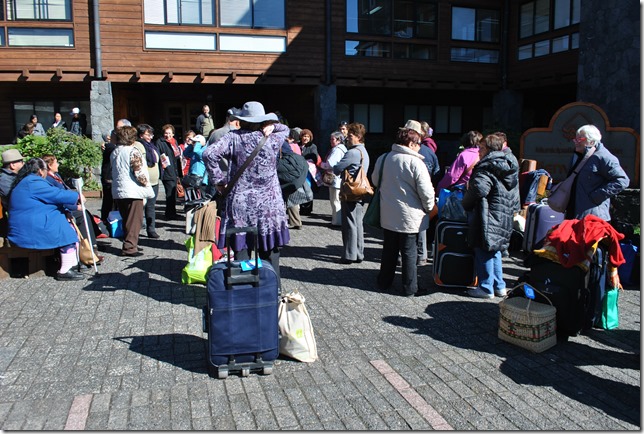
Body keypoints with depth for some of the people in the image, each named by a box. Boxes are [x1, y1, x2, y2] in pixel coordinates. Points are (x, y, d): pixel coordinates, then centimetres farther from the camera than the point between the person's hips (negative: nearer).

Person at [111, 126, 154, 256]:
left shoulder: (114, 152, 12)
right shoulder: (133, 151, -11)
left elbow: (114, 171, 18)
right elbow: (138, 171, -17)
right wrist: (146, 185, -6)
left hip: (118, 191, 8)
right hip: (132, 191, -8)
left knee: (126, 220, 15)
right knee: (134, 220, -2)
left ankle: (129, 244, 22)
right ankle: (130, 247, -3)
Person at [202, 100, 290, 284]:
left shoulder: (233, 137, -4)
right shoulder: (271, 139, 0)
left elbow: (209, 154, -14)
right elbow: (285, 129, 21)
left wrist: (218, 180, -5)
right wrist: (269, 127, 2)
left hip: (240, 204, -1)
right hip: (268, 205, 1)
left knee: (240, 250, 6)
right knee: (269, 253, 11)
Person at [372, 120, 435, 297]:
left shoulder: (383, 158, -1)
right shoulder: (415, 163, -18)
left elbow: (375, 180, 15)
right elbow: (426, 192, -18)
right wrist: (428, 209, 0)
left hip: (388, 215, 5)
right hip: (409, 217, -5)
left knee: (389, 250, 18)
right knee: (409, 252, 8)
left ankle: (384, 282, 29)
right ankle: (409, 288, 17)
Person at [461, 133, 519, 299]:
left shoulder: (487, 167, -16)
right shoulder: (508, 166, 13)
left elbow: (478, 189, -30)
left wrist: (465, 204, -13)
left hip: (487, 217, -9)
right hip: (503, 218, 9)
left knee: (483, 253, 2)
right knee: (494, 252, 19)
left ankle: (486, 288, 10)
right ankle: (499, 286, 26)